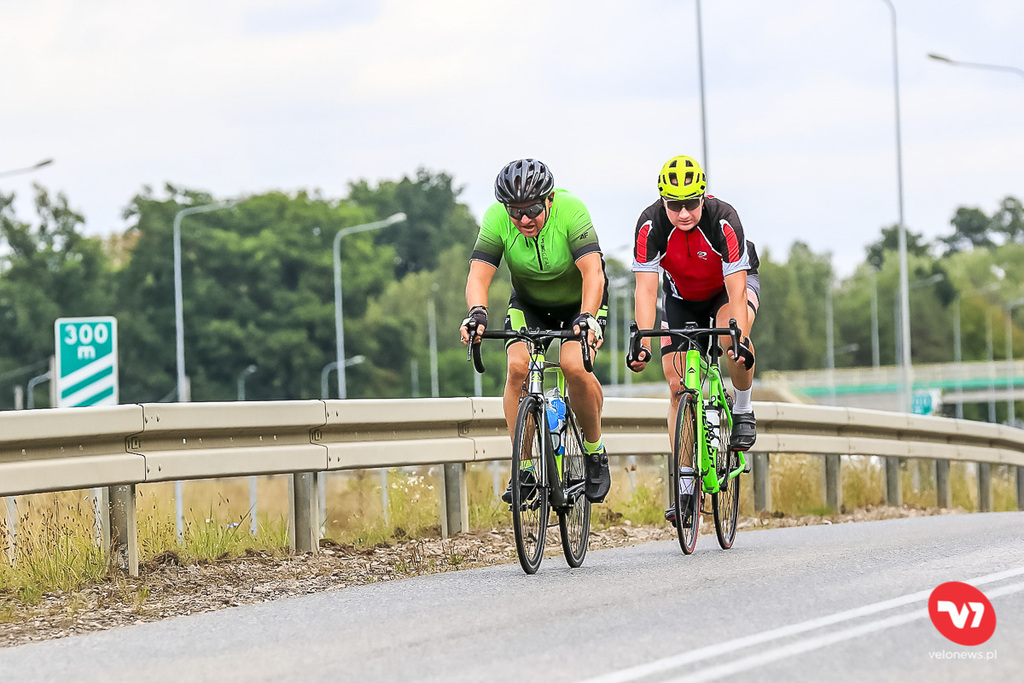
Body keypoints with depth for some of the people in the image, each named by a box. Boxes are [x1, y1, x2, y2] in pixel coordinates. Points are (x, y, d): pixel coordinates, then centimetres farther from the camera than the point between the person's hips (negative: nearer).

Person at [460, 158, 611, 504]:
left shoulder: (570, 210, -32)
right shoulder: (496, 218, -24)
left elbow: (592, 271, -40)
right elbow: (479, 274, -31)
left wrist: (587, 317, -56)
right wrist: (477, 313, -51)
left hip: (580, 301, -3)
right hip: (529, 302, 3)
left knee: (573, 365, -27)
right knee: (518, 366, -22)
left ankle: (595, 452, -3)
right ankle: (524, 469, -13)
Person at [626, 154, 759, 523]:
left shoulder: (723, 220, -34)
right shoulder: (651, 224, -29)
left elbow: (736, 290, -37)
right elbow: (646, 288, -31)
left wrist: (740, 340, -48)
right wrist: (643, 345, -42)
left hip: (732, 285, -2)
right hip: (682, 296, 3)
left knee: (733, 339, -36)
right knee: (678, 387, -7)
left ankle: (743, 409, -7)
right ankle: (685, 488, -3)